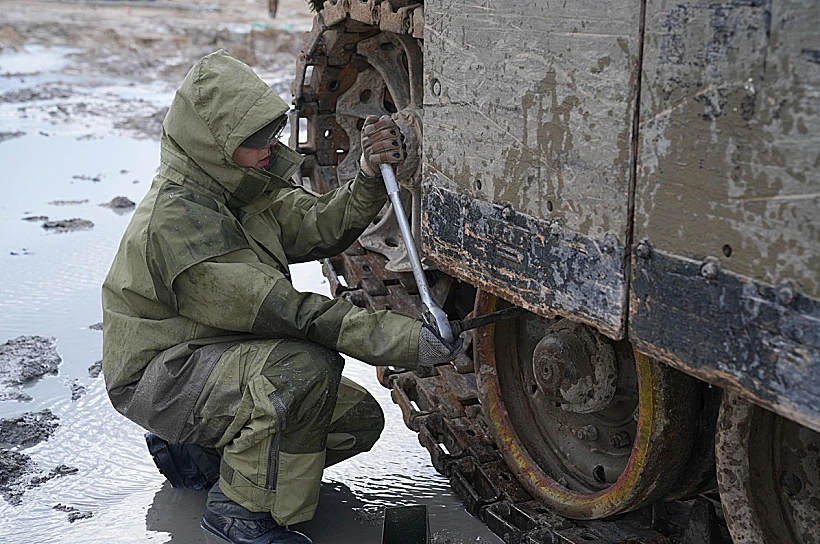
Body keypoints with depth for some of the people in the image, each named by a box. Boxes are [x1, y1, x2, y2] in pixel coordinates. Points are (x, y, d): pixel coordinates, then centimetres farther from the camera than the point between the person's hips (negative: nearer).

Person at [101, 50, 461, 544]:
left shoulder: (244, 186, 3)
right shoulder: (177, 217, -27)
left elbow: (320, 226, -3)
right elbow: (282, 310, -30)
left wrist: (371, 176, -21)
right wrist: (402, 340, -31)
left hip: (221, 353, 9)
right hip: (160, 377, -9)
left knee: (359, 420, 2)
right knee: (306, 367, -33)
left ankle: (199, 451, 14)